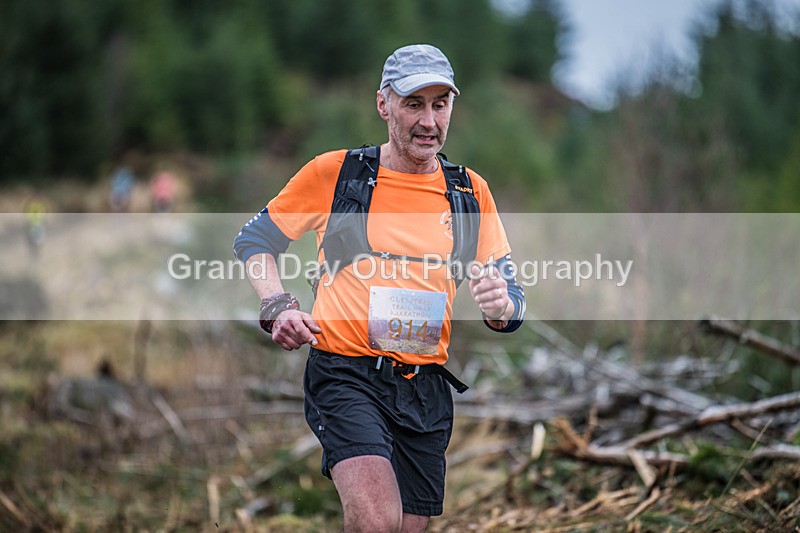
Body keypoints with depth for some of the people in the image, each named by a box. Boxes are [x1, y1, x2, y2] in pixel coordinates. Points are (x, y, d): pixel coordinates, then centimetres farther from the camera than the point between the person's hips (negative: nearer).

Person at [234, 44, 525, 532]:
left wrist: (501, 306, -14)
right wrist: (278, 305, -7)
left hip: (428, 389, 4)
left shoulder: (471, 192, 10)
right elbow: (253, 240, 12)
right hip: (346, 376, -4)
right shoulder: (333, 173, 2)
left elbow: (512, 302, 11)